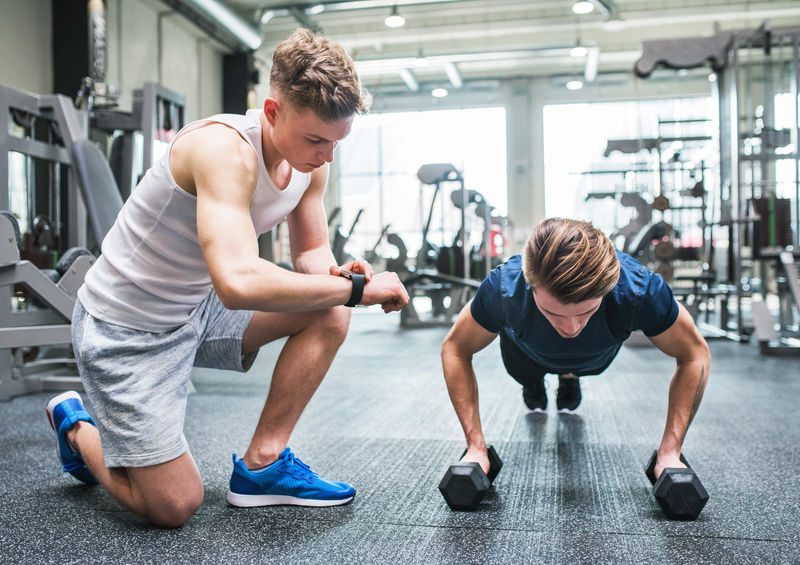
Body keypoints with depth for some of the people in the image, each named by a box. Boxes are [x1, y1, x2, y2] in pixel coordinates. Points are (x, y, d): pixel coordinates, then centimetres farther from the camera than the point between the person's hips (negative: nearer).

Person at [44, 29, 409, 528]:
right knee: (174, 507, -7)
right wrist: (357, 288, -35)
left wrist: (335, 274, -20)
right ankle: (77, 427, 22)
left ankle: (262, 464, 2)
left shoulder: (311, 161, -6)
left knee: (329, 312, -8)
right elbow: (239, 282, -45)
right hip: (125, 327, -7)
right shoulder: (225, 149, -32)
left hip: (199, 308, 8)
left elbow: (311, 250, 5)